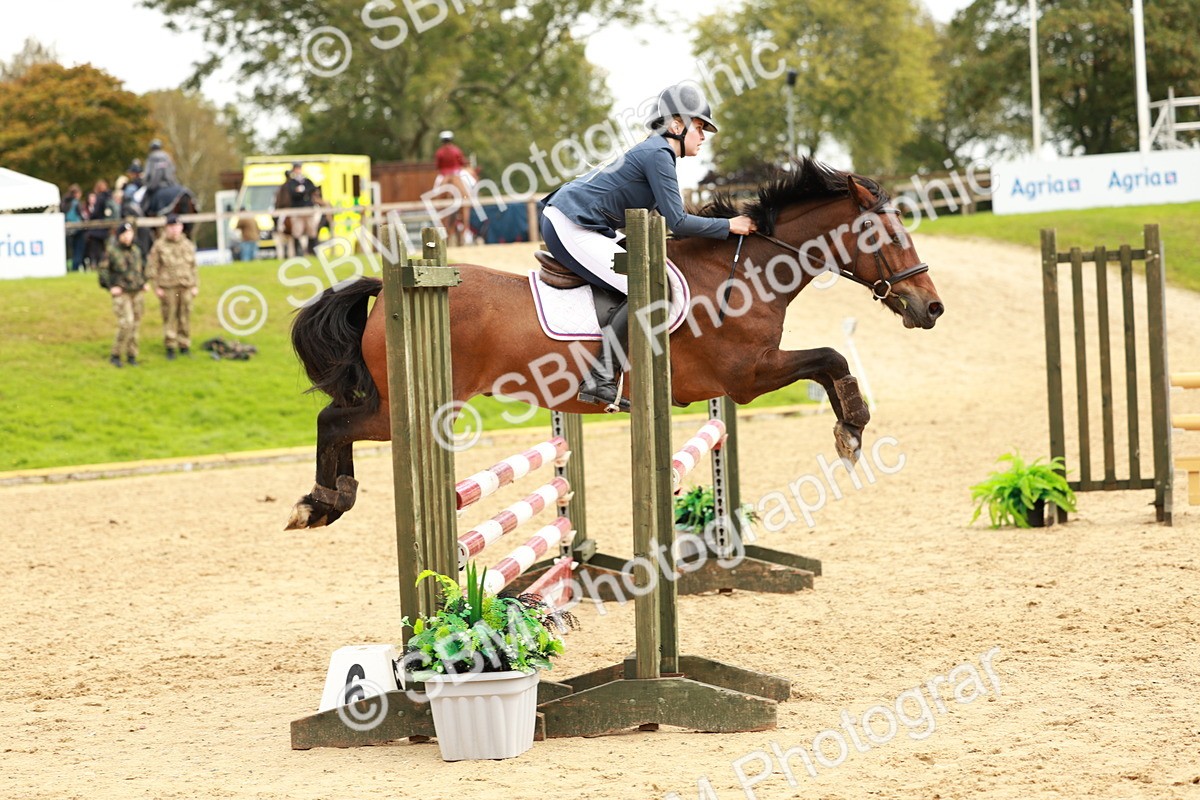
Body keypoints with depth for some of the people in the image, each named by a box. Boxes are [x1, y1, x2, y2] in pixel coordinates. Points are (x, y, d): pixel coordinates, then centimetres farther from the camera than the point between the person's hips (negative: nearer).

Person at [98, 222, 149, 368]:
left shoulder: (135, 250, 9)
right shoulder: (111, 250, -8)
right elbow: (103, 269, -4)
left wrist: (145, 282, 13)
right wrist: (110, 287, -9)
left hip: (138, 292, 5)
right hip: (121, 293, -5)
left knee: (135, 325, 6)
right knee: (126, 323, -16)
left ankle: (131, 355, 16)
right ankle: (115, 355, -4)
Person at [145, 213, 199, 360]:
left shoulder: (188, 245, 13)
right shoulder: (159, 246, 1)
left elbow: (193, 267, 18)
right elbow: (152, 268, 1)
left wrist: (195, 286, 13)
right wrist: (157, 287, -4)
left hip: (186, 287, 3)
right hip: (168, 287, -3)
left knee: (185, 317, 4)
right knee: (169, 317, -3)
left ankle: (184, 345, 13)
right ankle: (170, 347, 5)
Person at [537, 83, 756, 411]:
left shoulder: (655, 151, 18)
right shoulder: (658, 154, -12)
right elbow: (677, 223, -16)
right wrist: (728, 226, -7)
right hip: (572, 231, -11)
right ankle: (600, 380, -19)